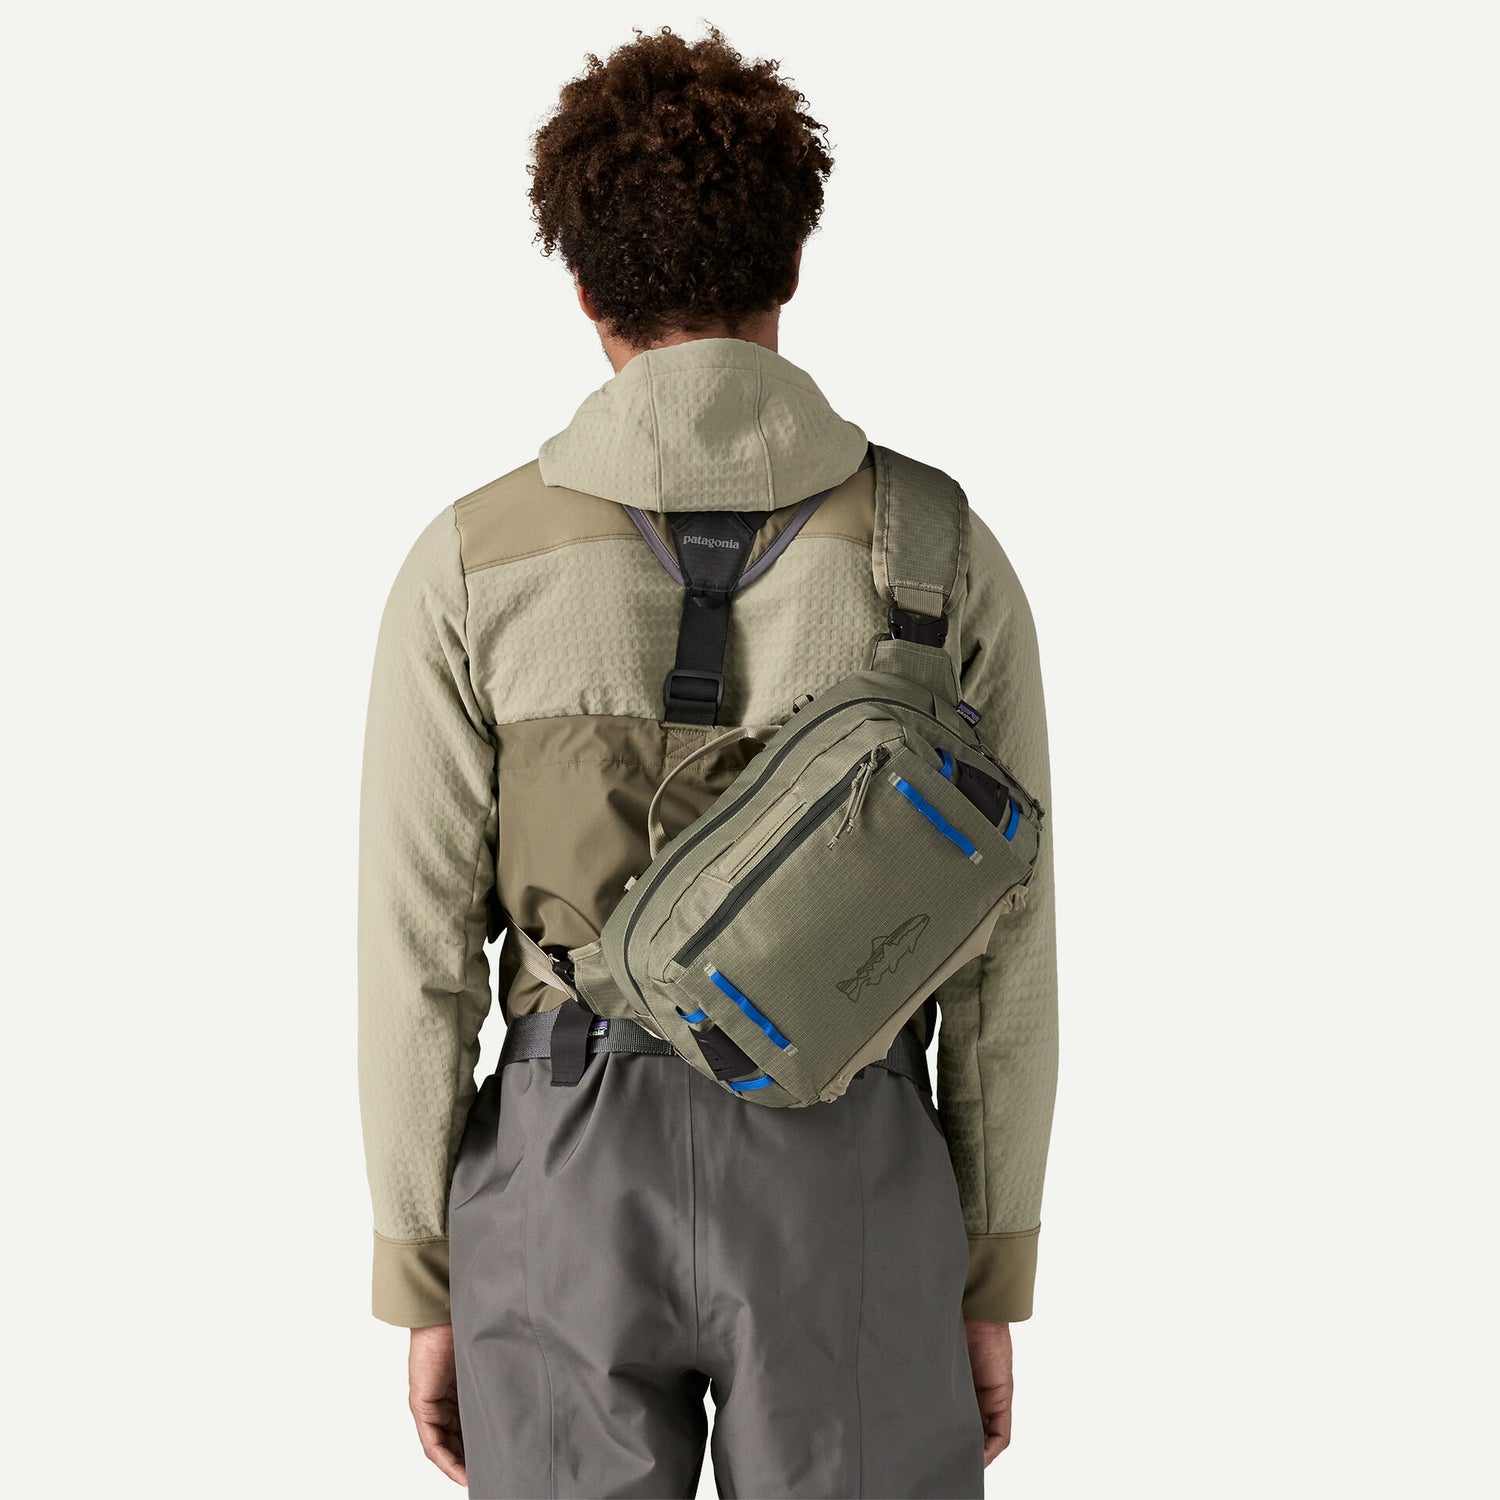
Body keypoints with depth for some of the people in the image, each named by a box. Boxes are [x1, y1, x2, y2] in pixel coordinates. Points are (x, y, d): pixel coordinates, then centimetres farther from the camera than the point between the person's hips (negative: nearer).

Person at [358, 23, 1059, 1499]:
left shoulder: (470, 566, -7)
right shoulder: (947, 555, -6)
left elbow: (418, 953, -5)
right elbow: (1003, 949, -3)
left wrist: (421, 1284, 7)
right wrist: (993, 1279, 8)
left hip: (571, 1171, 1)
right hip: (848, 1182, 0)